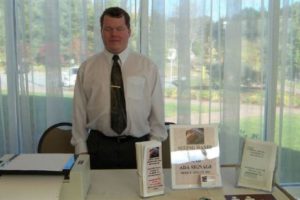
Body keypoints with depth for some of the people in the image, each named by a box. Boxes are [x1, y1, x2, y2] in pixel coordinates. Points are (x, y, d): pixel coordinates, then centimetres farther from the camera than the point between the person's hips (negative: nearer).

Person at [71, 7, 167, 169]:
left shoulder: (147, 67, 2)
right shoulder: (87, 68, 2)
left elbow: (157, 112, 2)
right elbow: (79, 112, 2)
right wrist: (81, 151, -1)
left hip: (138, 146, 0)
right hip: (99, 146, 0)